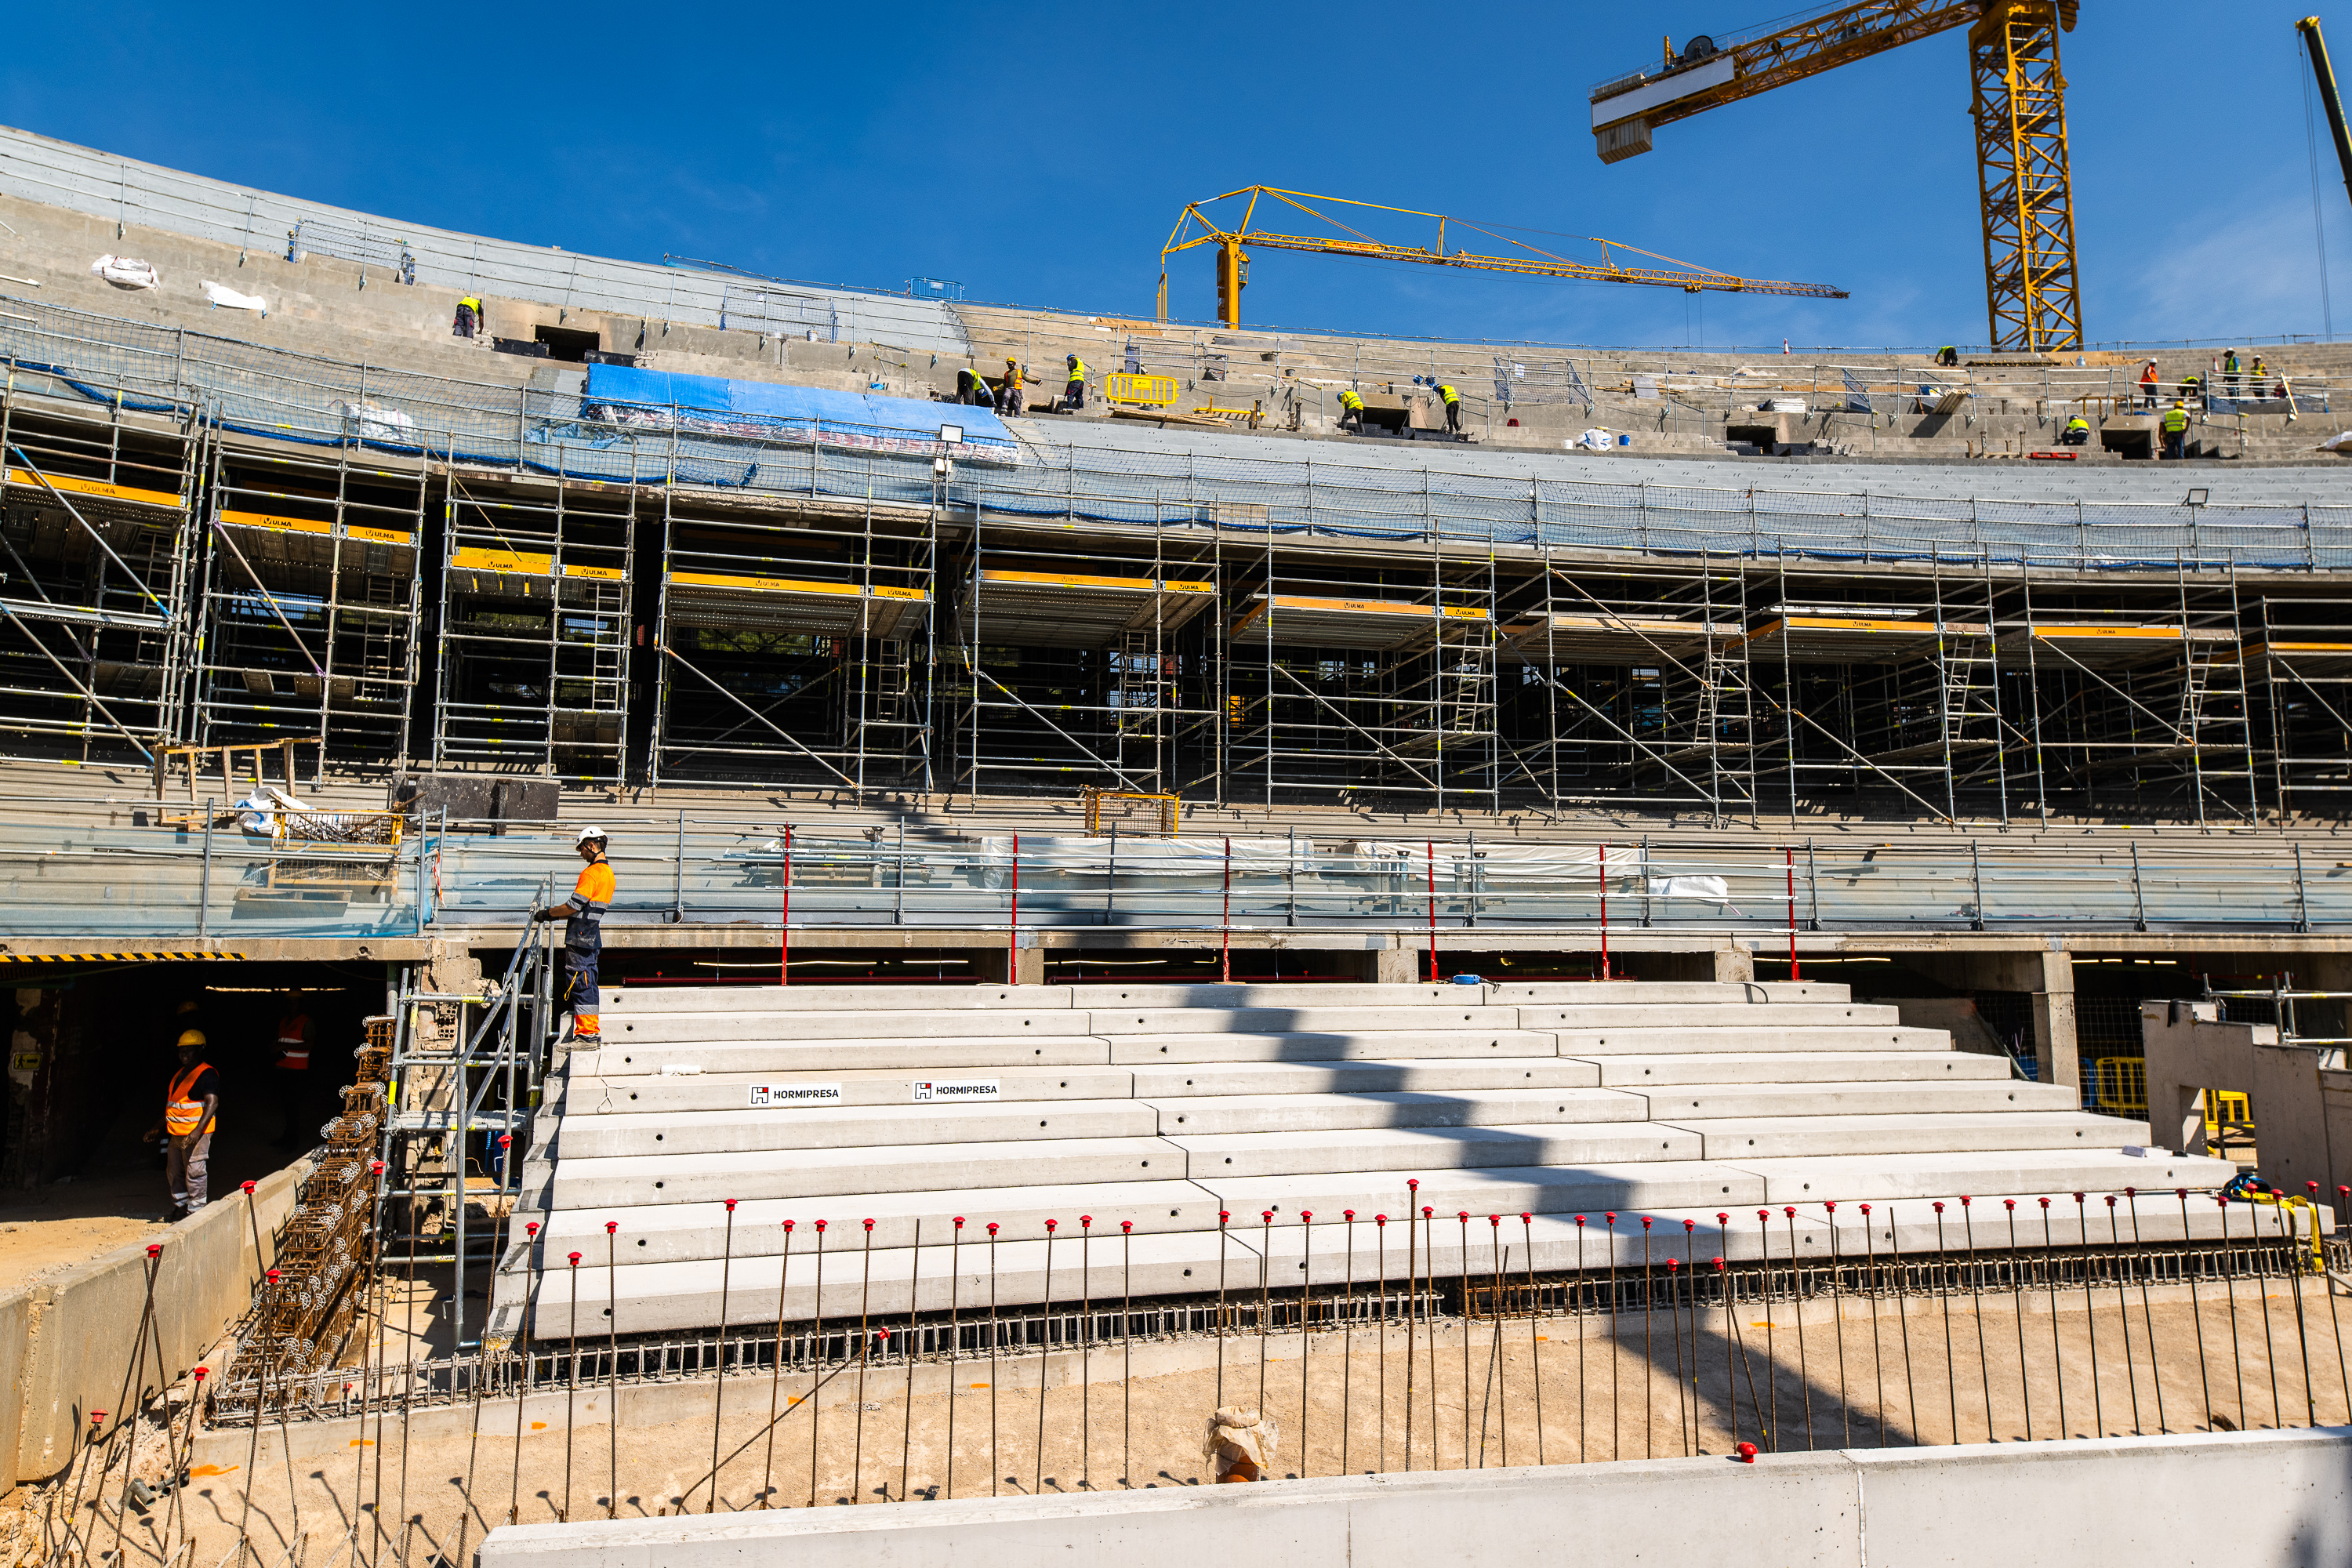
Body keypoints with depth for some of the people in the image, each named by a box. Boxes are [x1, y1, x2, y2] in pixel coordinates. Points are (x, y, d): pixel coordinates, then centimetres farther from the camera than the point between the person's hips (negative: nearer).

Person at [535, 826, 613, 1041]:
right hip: (592, 937, 9)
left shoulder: (591, 873, -15)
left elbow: (574, 906, -18)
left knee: (580, 982, -5)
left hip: (580, 937, -9)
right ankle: (593, 1030, 17)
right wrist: (555, 913, 20)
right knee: (587, 983, 14)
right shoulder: (608, 871, 15)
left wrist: (547, 914, -4)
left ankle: (586, 1031, -3)